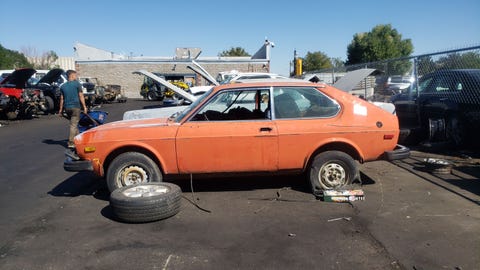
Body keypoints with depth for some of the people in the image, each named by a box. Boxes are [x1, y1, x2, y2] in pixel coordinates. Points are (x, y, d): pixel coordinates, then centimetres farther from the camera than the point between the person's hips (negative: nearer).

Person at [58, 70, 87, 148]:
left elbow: (62, 99, 10)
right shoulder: (77, 84, -3)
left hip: (67, 107, 5)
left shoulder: (63, 86, 11)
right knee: (74, 124, -5)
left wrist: (61, 109, 13)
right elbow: (81, 96, -5)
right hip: (75, 106, -5)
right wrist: (84, 106, -2)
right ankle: (71, 142, -9)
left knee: (73, 124, 19)